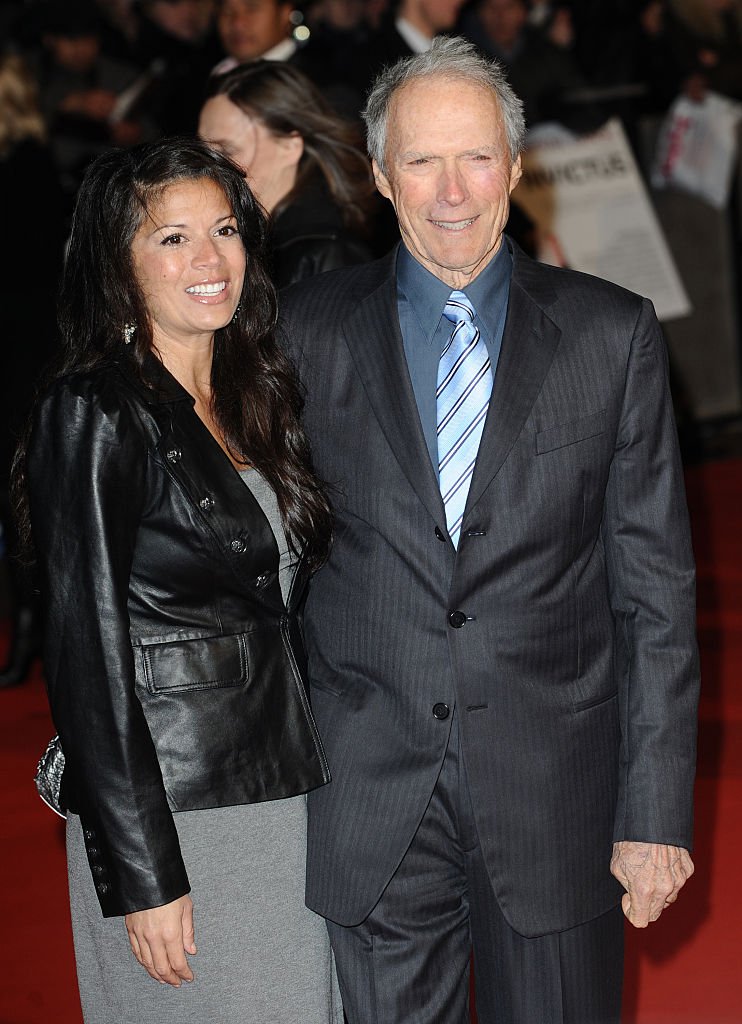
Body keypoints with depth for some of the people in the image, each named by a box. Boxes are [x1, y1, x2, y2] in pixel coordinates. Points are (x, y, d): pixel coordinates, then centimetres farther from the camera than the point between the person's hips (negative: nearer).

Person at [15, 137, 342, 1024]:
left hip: (287, 799, 8)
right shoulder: (93, 416, -13)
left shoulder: (251, 398, 11)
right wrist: (143, 875, -18)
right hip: (173, 810, -7)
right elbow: (87, 656, -16)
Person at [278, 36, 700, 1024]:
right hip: (371, 799, 1)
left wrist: (657, 811, -5)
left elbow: (655, 583, -1)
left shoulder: (612, 333, -1)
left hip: (556, 794, 0)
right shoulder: (309, 330, 1)